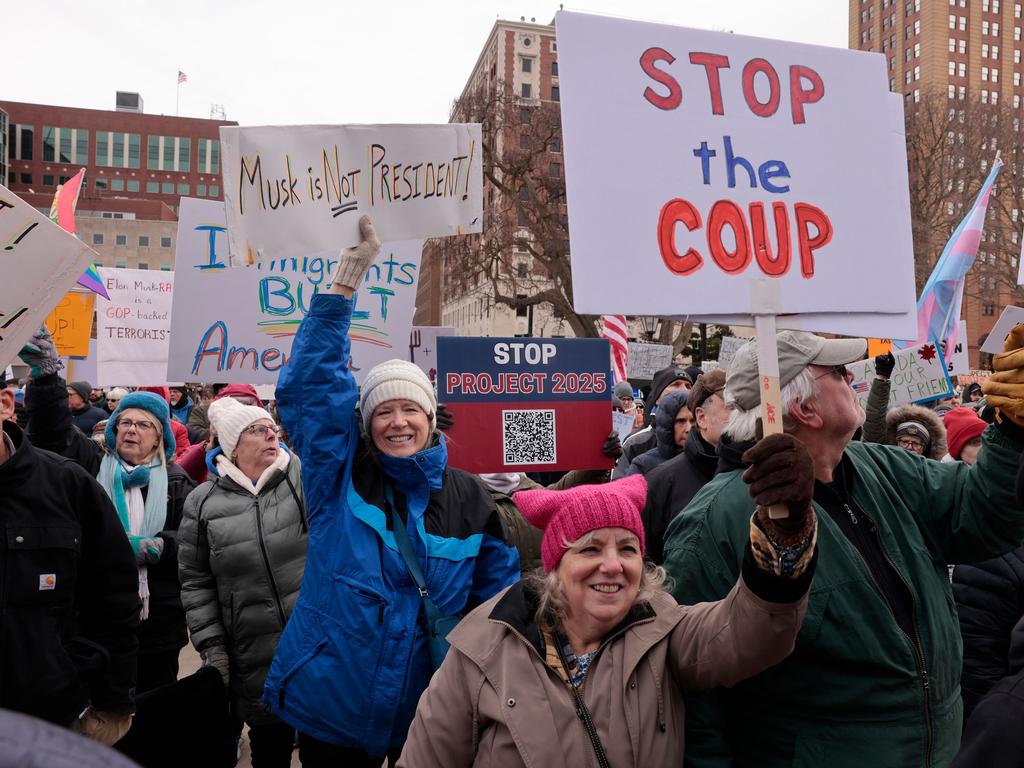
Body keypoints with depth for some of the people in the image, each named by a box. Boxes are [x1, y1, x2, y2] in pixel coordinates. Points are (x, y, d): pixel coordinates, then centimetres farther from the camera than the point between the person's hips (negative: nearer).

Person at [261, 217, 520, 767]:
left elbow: (499, 595, 7)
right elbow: (308, 387, -18)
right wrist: (343, 285, -24)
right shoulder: (338, 477, -6)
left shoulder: (467, 498, -1)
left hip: (428, 715, 1)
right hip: (332, 706, -1)